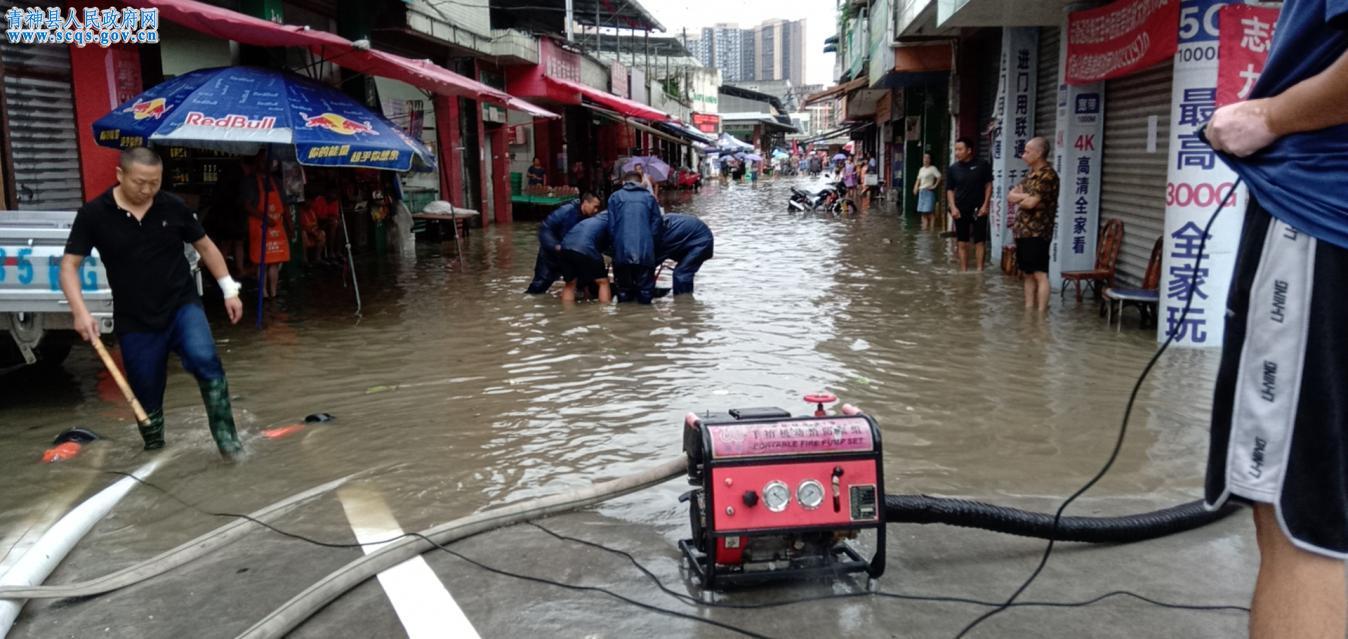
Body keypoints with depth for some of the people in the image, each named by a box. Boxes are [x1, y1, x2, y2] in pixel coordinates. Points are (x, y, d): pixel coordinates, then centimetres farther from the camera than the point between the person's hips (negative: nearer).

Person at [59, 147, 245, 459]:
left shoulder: (173, 207, -3)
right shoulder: (94, 214, -7)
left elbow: (205, 247, 9)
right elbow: (69, 265, -5)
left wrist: (229, 290, 6)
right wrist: (80, 311, -20)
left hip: (182, 305, 0)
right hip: (135, 321, 0)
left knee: (205, 360, -26)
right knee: (147, 394, 9)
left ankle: (225, 436, -16)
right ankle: (153, 449, 32)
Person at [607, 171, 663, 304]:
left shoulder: (615, 197, 10)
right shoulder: (649, 197, 12)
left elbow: (611, 226, 3)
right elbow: (657, 225, 7)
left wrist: (615, 242, 13)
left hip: (622, 251, 0)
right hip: (645, 252, 0)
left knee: (623, 289, 12)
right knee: (645, 291, 9)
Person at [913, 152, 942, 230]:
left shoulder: (933, 168, -6)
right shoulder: (921, 169, 17)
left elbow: (939, 177, -14)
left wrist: (934, 186, -15)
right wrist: (916, 187, 10)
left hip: (929, 191, -8)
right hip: (921, 191, 8)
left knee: (929, 210, -13)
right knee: (922, 211, 6)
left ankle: (932, 227, -13)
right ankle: (924, 226, 11)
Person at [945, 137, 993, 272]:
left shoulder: (982, 165, -4)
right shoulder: (953, 169, 1)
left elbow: (988, 185, 1)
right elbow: (950, 190, 6)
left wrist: (985, 205, -6)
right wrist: (953, 207, -6)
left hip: (978, 209, -2)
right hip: (960, 210, 2)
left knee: (980, 242, 1)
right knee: (962, 243, 7)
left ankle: (979, 270, 6)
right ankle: (963, 271, 14)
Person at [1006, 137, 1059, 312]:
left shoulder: (1047, 175, -13)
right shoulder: (1031, 174, 16)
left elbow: (1031, 202, -21)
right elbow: (1010, 196, 11)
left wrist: (1019, 198, 1)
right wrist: (1025, 196, -10)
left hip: (1037, 232, -9)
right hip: (1023, 231, 9)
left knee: (1039, 275, -7)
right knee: (1028, 275, 12)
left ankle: (1041, 314, -6)